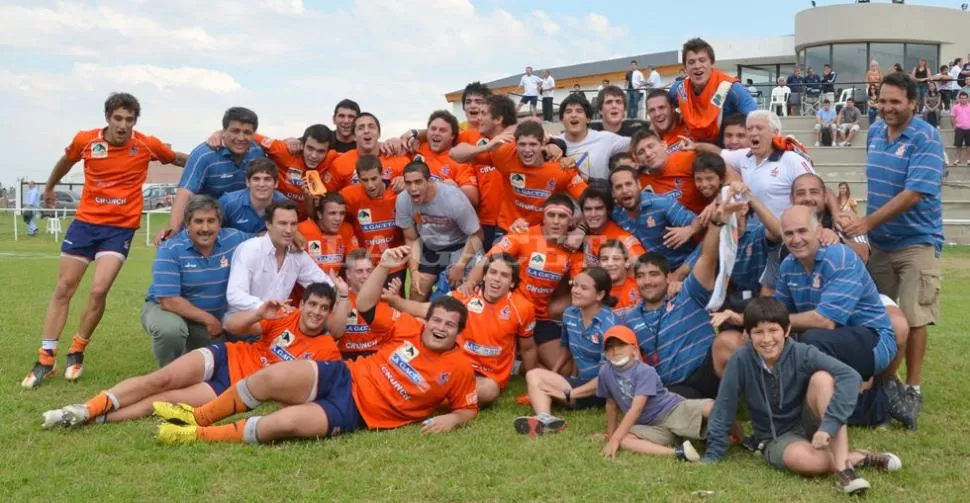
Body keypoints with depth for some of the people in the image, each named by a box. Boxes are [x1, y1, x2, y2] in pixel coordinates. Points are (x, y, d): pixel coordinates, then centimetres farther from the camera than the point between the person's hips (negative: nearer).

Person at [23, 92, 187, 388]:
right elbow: (66, 161, 19)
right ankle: (46, 359, 14)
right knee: (63, 289, 4)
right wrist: (49, 187, 33)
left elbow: (180, 160, 11)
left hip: (121, 228, -2)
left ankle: (77, 351, 11)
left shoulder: (147, 145, -8)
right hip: (85, 222, 2)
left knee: (98, 290, -13)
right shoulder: (85, 140, -5)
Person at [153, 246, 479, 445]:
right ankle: (199, 417, -2)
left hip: (356, 413, -3)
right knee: (274, 376, -25)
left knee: (285, 423, -29)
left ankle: (201, 436, -10)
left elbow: (468, 409, 5)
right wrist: (384, 268, -8)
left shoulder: (459, 368, -3)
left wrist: (451, 420, -18)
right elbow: (364, 306, 6)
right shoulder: (410, 328, 5)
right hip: (344, 378, 3)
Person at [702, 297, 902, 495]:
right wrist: (712, 456, -8)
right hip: (776, 440, -1)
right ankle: (856, 458, -10)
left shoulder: (802, 354, -18)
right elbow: (723, 409, -9)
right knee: (800, 458, -38)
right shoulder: (741, 361, -17)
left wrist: (828, 424, -40)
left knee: (821, 378, -29)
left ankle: (843, 465, -32)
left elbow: (851, 377, -31)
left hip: (808, 425, 1)